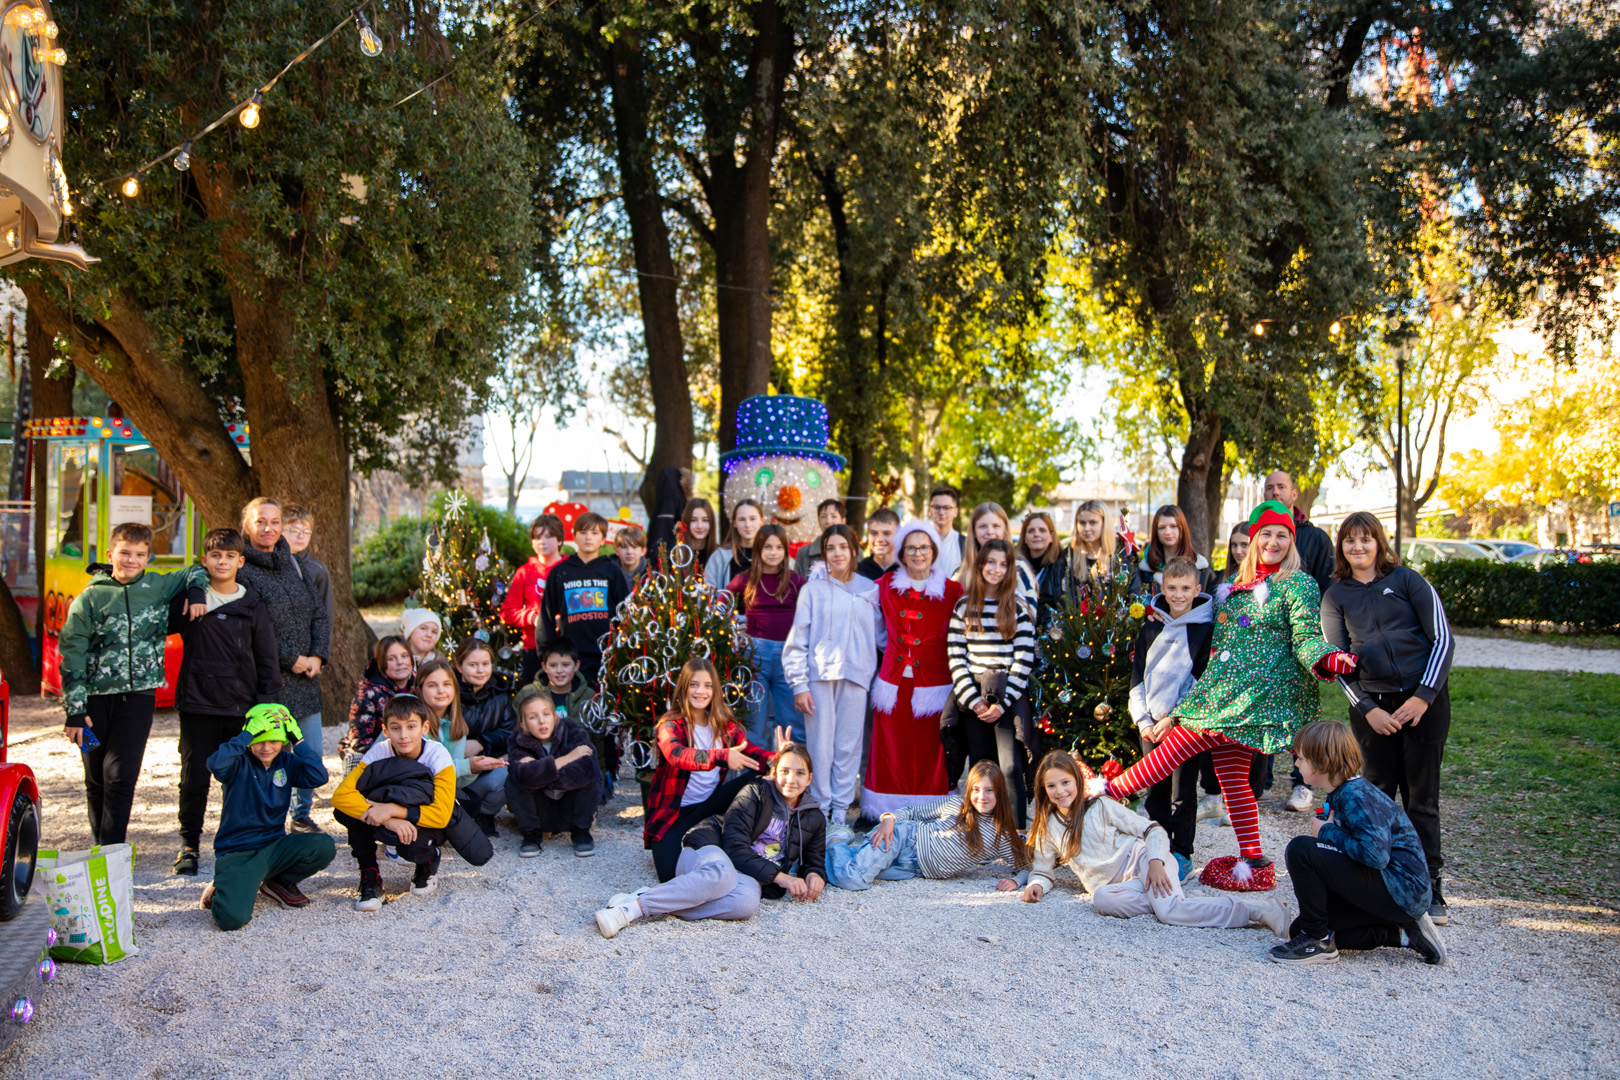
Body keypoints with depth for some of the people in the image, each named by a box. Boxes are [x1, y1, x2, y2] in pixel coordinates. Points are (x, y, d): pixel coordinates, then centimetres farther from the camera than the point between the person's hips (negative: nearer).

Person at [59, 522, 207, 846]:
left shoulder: (159, 587, 5)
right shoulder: (91, 598, 1)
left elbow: (197, 571, 24)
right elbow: (72, 657, 0)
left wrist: (195, 591, 1)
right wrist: (74, 709, -5)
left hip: (138, 695, 0)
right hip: (96, 698, 1)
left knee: (120, 776, -9)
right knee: (96, 780, 9)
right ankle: (98, 843, 24)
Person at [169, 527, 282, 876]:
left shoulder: (252, 607, 6)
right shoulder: (189, 601, 5)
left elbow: (267, 661, 8)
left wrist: (266, 704, 3)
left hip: (242, 707, 1)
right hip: (198, 705, -1)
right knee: (194, 778, 2)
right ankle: (189, 844, 17)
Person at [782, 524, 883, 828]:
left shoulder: (869, 590, 10)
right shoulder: (813, 589, 3)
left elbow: (880, 635, 17)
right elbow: (797, 640, 1)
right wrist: (799, 685, -5)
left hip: (856, 676, 2)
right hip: (820, 676, -2)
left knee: (849, 746, 4)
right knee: (820, 746, 0)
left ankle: (841, 810, 14)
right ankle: (820, 809, 10)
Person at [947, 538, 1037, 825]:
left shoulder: (1017, 607, 3)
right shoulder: (964, 606, 8)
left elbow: (1024, 659, -3)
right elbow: (955, 656, 3)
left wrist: (1002, 702, -10)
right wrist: (973, 700, -7)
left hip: (1009, 698, -2)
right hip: (973, 698, 2)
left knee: (1010, 768, -10)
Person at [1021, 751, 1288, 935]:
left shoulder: (1101, 807, 0)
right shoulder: (1048, 827, 9)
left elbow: (1153, 830, -3)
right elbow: (1042, 871, 17)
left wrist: (1156, 862, -21)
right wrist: (1037, 885, -7)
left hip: (1138, 860, -3)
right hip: (1121, 886, 3)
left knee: (1167, 911, -33)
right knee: (1101, 900, -34)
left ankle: (1256, 909, -27)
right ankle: (1172, 899, -28)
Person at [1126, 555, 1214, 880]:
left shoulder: (1206, 629, -2)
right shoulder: (1150, 628, 9)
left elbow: (1203, 679, -6)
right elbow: (1137, 676, 11)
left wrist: (1173, 718, -11)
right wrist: (1143, 719, 1)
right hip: (1152, 723, 4)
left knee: (1183, 792, 0)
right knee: (1155, 791, 8)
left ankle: (1182, 854, 11)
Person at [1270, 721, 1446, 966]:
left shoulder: (1356, 796, -20)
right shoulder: (1340, 794, 11)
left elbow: (1375, 854, -31)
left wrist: (1328, 833, -18)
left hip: (1402, 889, -11)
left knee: (1301, 849, -22)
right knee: (1299, 930, 10)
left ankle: (1318, 941, -8)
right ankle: (1399, 934, 10)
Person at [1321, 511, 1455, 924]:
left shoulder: (1407, 580, 3)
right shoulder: (1336, 596, 9)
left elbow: (1442, 638, 0)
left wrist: (1423, 697, -9)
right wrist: (1367, 709, -5)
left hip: (1424, 699, -1)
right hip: (1371, 705, 2)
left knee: (1422, 797, 1)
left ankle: (1429, 889, 9)